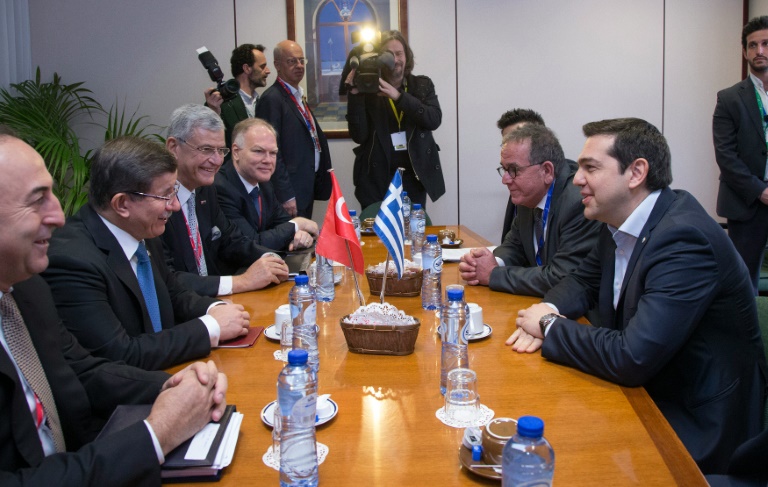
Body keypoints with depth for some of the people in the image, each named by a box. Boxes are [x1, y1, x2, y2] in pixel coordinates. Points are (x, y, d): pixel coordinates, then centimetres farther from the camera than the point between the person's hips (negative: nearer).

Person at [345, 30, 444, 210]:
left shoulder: (422, 85, 6)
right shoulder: (367, 90, 1)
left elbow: (434, 119, -10)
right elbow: (359, 136, -7)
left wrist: (398, 96, -19)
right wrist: (354, 94, -16)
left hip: (413, 176, 2)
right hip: (377, 178, -1)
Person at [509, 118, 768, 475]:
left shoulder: (684, 239, -26)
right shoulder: (621, 223, 0)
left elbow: (631, 358, -32)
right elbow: (584, 281, 16)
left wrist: (550, 326, -17)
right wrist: (550, 309, -7)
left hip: (695, 429, -7)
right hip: (646, 393, 7)